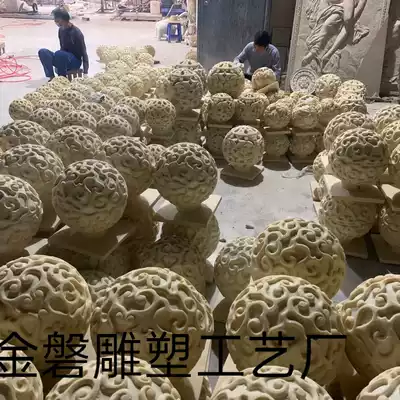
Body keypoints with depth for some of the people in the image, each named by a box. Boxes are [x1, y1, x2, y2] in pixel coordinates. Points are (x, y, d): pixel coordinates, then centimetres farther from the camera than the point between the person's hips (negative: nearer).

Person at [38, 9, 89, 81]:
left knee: (58, 54, -36)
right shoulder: (61, 30, 4)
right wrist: (58, 65, 15)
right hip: (64, 60, 7)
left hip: (75, 61, -7)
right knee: (43, 52, -16)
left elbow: (83, 53, -19)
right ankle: (52, 77, -18)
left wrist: (85, 73, -29)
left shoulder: (76, 33, -17)